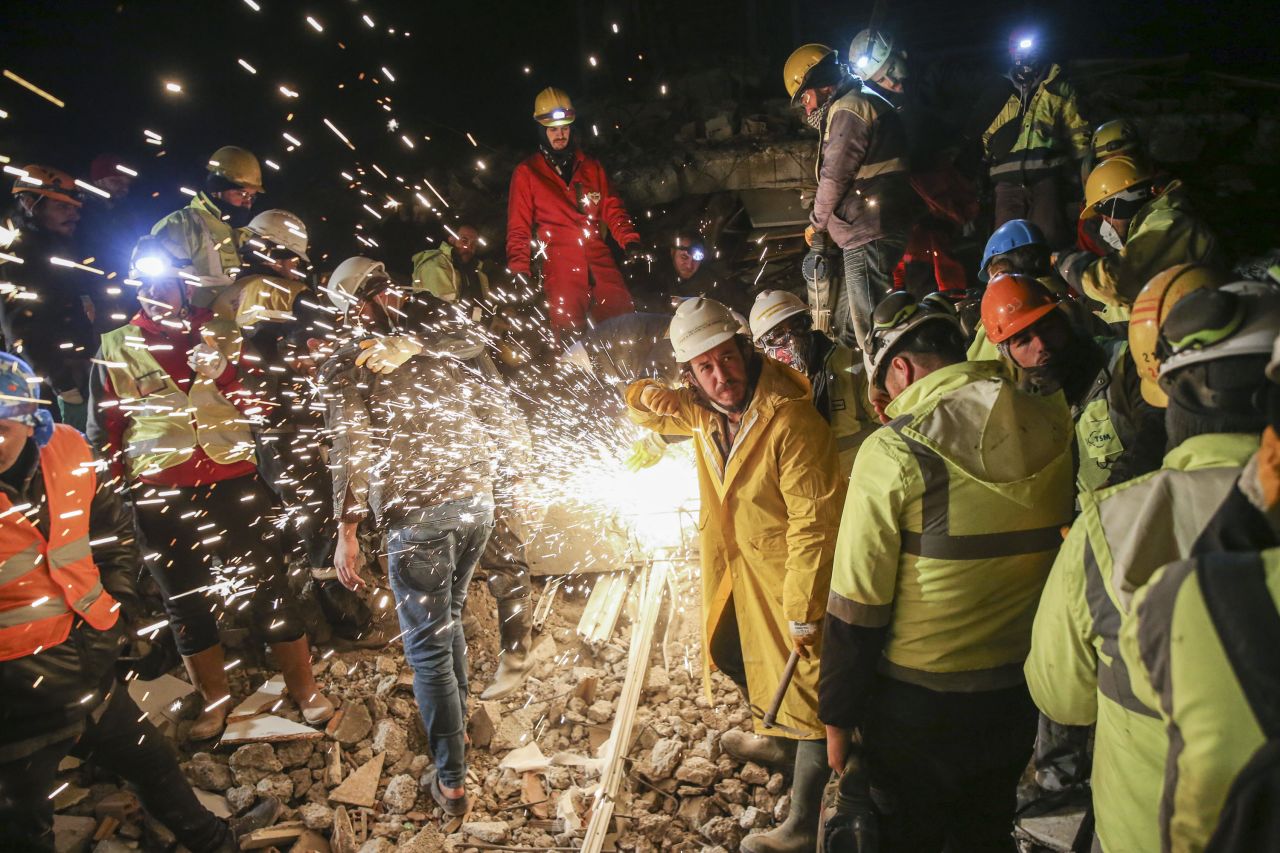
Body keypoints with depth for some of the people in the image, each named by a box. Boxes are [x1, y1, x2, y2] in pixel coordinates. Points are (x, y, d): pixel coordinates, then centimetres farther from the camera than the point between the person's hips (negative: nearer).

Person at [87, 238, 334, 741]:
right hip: (161, 497, 1)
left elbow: (254, 403, 8)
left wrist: (220, 370, -7)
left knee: (269, 590, 5)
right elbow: (105, 432, 8)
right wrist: (125, 482, 3)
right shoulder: (116, 349, 4)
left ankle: (305, 690, 20)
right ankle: (215, 702, 31)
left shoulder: (220, 335, 5)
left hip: (234, 482, -1)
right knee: (188, 604, 13)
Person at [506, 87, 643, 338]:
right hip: (560, 268, -3)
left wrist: (630, 241, -2)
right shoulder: (526, 173, 8)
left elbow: (612, 208, 15)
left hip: (600, 262, 3)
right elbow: (519, 228, 6)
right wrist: (520, 270, -6)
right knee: (570, 337, -9)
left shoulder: (591, 166, 18)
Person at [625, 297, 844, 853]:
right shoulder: (704, 410, -4)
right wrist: (647, 395, -11)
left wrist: (802, 615, -23)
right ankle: (775, 737, 59)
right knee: (736, 655, 29)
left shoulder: (790, 422, -30)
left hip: (793, 577, -9)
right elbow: (650, 411, 16)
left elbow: (814, 523, -27)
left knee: (806, 693, 4)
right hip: (742, 572, 9)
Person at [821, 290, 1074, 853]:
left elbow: (857, 606, -17)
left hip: (918, 701, -4)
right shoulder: (1054, 428, -6)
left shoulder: (893, 451, -21)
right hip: (1018, 693, 5)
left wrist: (837, 718, -5)